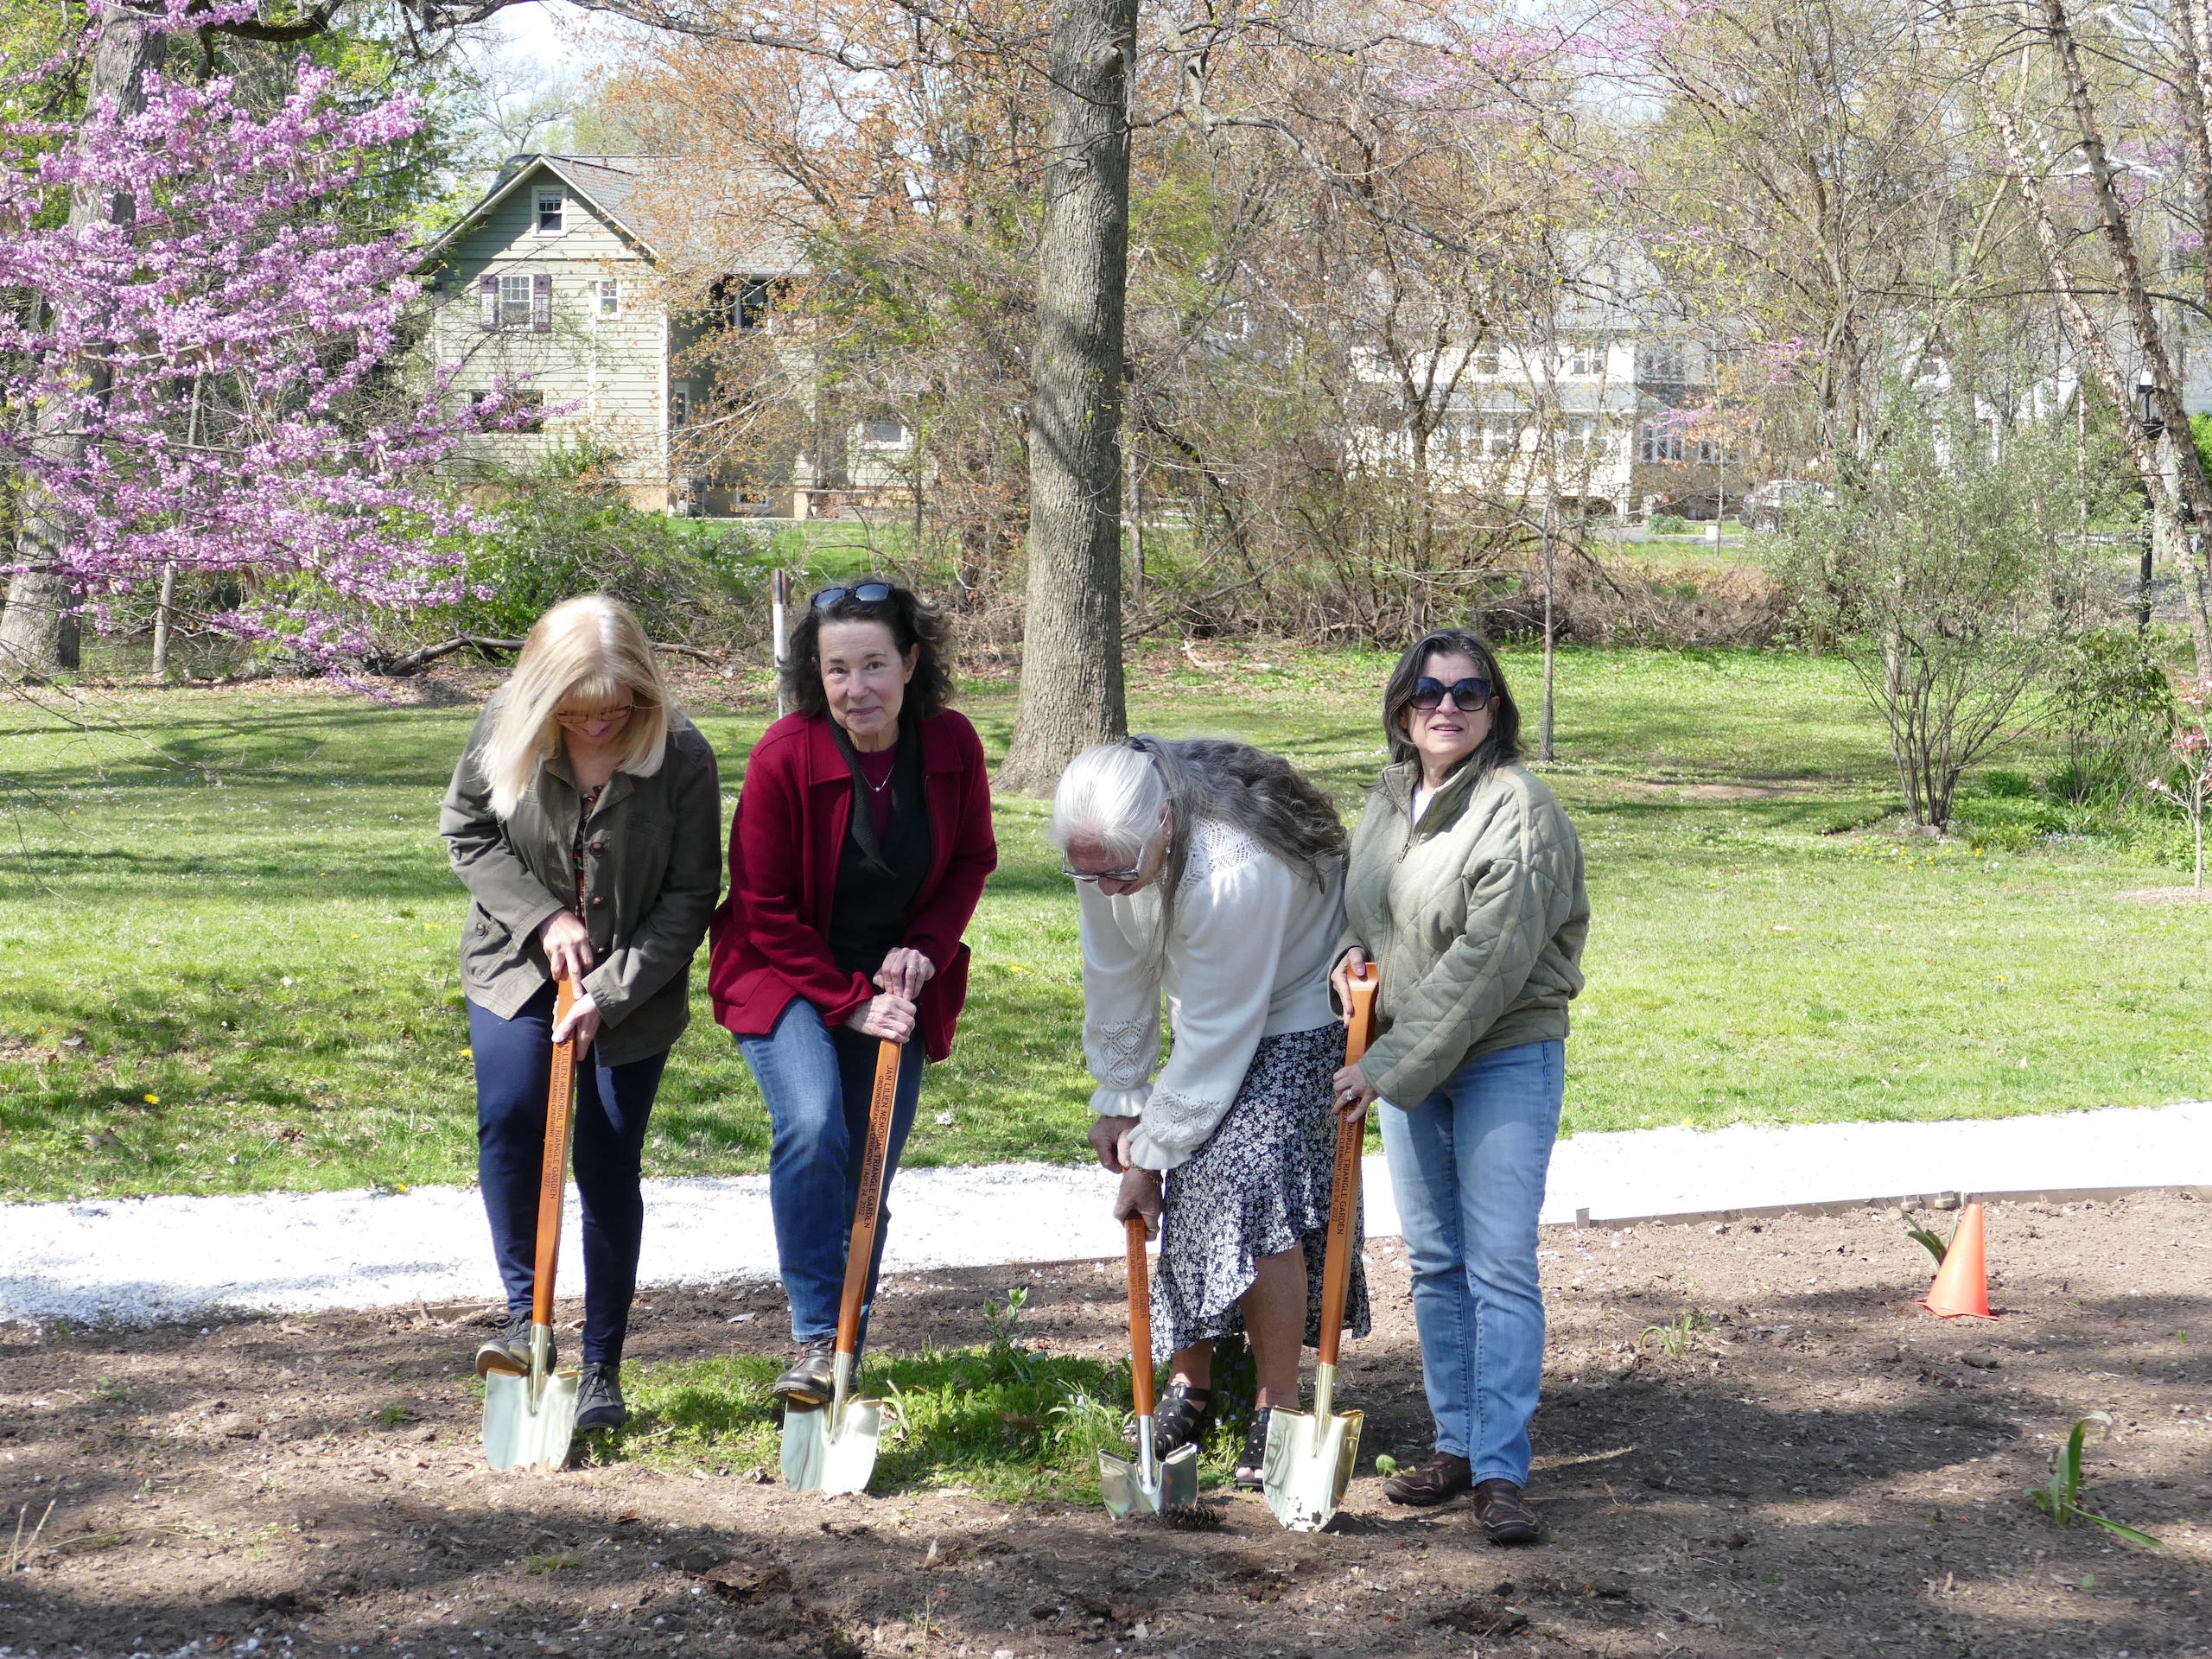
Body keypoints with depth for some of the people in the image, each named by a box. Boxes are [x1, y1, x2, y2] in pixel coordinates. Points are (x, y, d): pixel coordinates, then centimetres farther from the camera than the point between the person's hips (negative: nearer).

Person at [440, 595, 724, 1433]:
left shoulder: (681, 756, -19)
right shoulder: (507, 728, -14)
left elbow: (690, 898, -12)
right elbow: (466, 832, -1)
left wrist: (608, 995, -18)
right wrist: (544, 917, -14)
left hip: (633, 987, -1)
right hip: (516, 965, 1)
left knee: (609, 1167, 0)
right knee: (508, 1119, -20)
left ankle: (602, 1369, 11)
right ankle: (525, 1314, -5)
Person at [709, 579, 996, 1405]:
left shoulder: (952, 744, -10)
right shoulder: (785, 756, -20)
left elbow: (972, 860, 7)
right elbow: (765, 908, -13)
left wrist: (926, 946, -10)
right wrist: (849, 1003, -16)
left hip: (896, 988, 4)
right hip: (790, 976, -3)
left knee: (866, 1182, 5)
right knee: (813, 1130, -28)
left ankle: (845, 1368, 18)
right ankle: (815, 1339, -20)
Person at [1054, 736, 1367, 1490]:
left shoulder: (1235, 869, -39)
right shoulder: (1107, 848, -18)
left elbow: (1217, 1035, -30)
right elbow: (1117, 976, -2)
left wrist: (1151, 1152, -21)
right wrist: (1118, 1101, 2)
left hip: (1293, 1019, -7)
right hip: (1209, 1016, 7)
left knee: (1254, 1194, -18)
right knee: (1185, 1202, 2)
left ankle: (1277, 1409, -9)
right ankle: (1190, 1386, 17)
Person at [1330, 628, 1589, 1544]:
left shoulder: (1520, 810, -17)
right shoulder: (1387, 798, 7)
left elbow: (1488, 962, -22)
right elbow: (1360, 903, 25)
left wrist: (1389, 1065, -22)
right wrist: (1350, 954, 0)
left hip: (1506, 1062, -7)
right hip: (1405, 1061, 7)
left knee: (1500, 1266, -8)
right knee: (1434, 1262, 12)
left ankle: (1500, 1471, -6)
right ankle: (1456, 1445, 21)